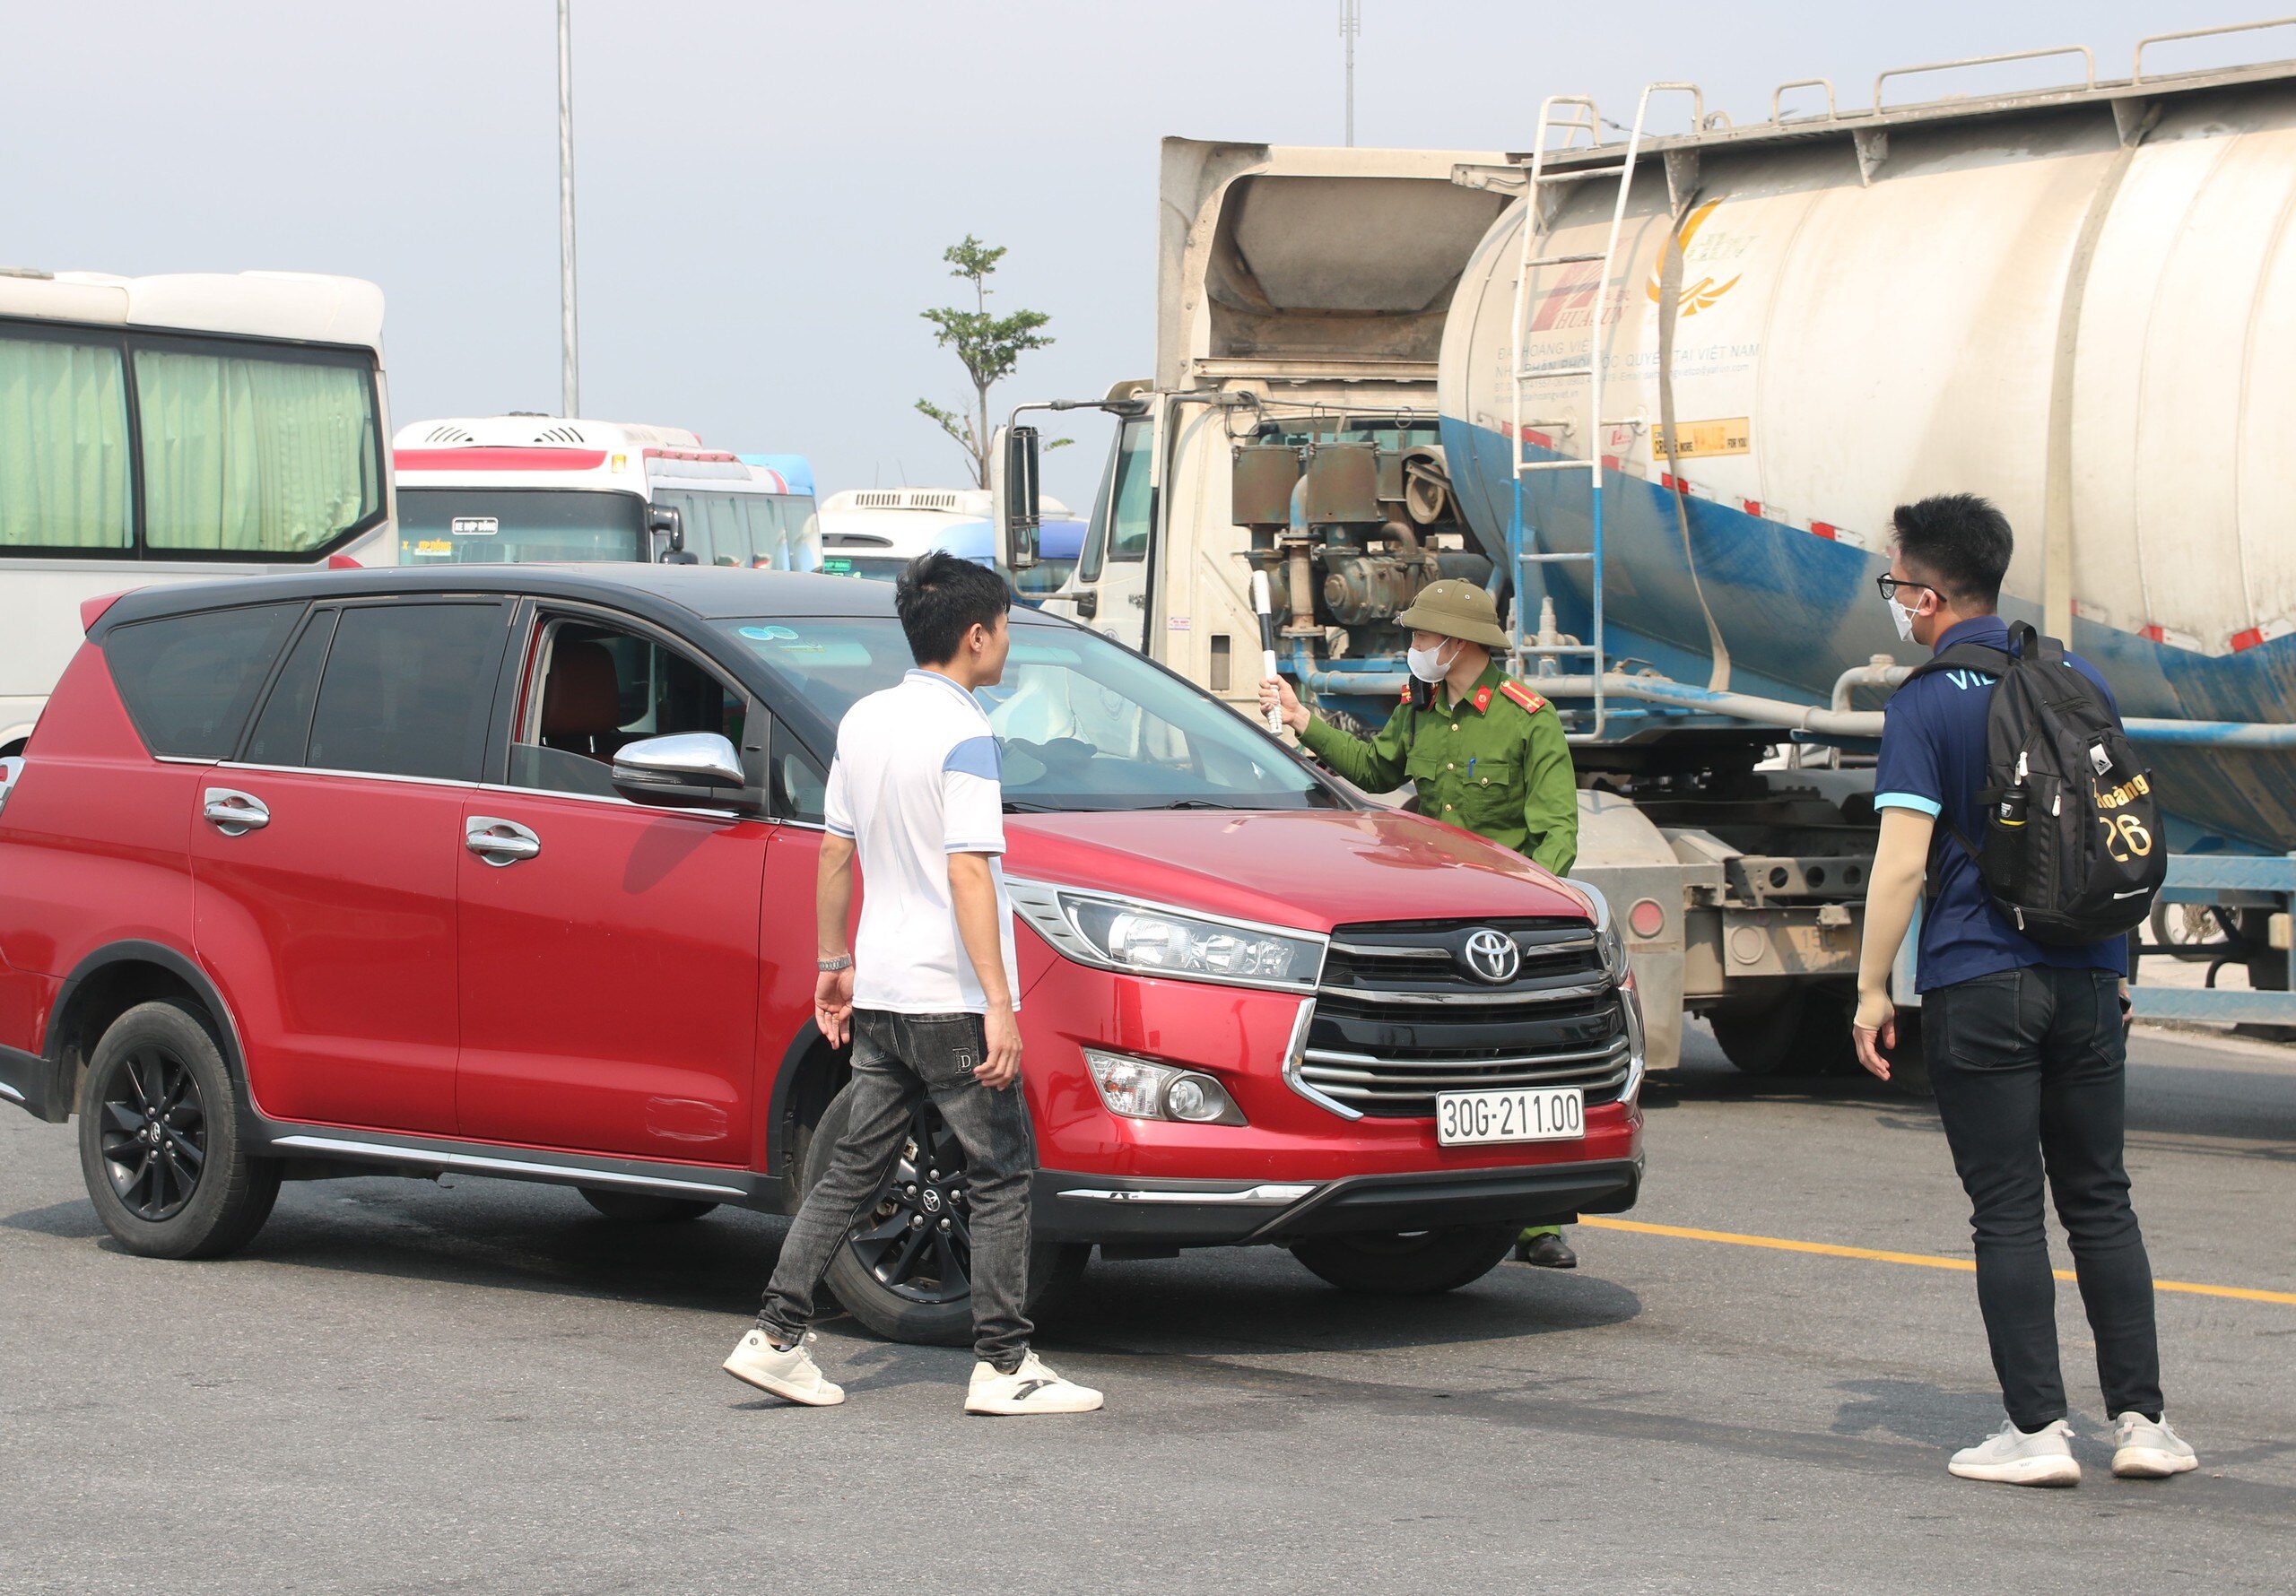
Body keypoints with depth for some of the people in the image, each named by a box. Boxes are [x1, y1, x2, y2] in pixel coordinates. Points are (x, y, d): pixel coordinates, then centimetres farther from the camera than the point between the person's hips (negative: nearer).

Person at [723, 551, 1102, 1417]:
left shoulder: (863, 720, 9)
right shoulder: (963, 734, -15)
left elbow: (836, 852, 14)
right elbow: (966, 872, -21)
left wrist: (834, 964, 23)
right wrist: (999, 1004, -22)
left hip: (878, 993, 8)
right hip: (948, 997, -8)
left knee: (855, 1168, 13)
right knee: (1000, 1175, 1)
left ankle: (777, 1336, 10)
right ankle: (1003, 1365, 3)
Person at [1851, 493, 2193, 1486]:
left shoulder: (1926, 703, -9)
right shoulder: (2081, 681, 9)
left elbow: (1902, 861, -14)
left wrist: (1872, 989, -7)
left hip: (1979, 986, -5)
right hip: (2086, 978, 5)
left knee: (2008, 1213, 0)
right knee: (2099, 1201, 11)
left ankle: (2037, 1430, -1)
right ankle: (2140, 1418, 9)